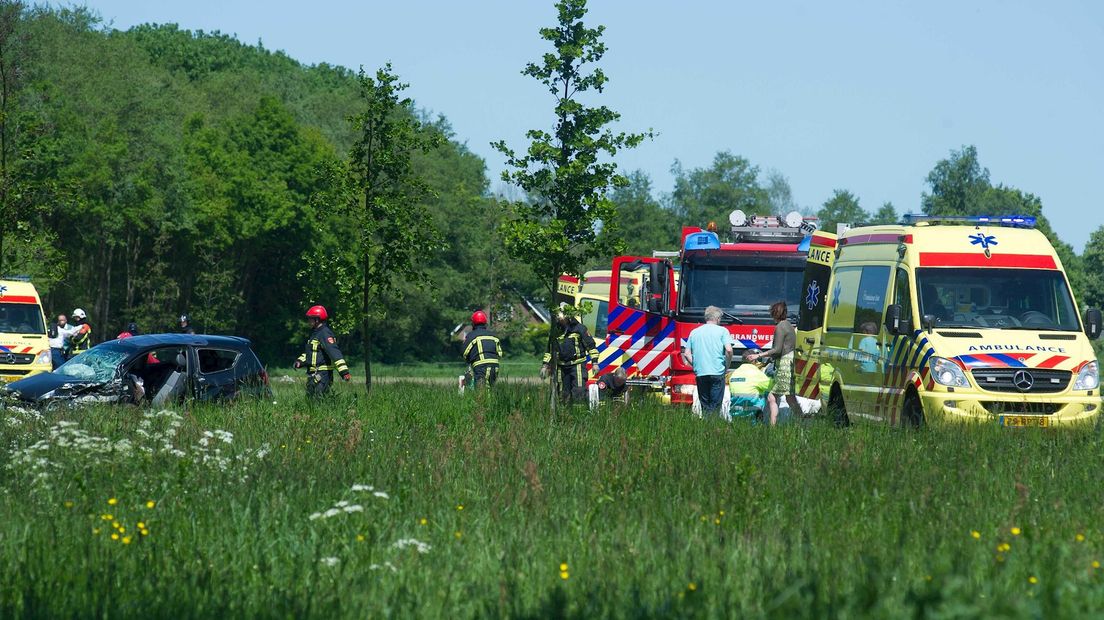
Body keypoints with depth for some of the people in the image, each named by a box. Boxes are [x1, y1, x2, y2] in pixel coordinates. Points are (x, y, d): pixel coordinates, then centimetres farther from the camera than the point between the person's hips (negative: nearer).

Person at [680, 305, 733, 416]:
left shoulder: (694, 332, 13)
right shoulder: (722, 331, 1)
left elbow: (686, 353, 10)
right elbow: (728, 350, -11)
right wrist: (727, 365, 3)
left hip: (700, 374, 4)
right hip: (717, 373, -4)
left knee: (704, 406, 11)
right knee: (715, 406, -1)